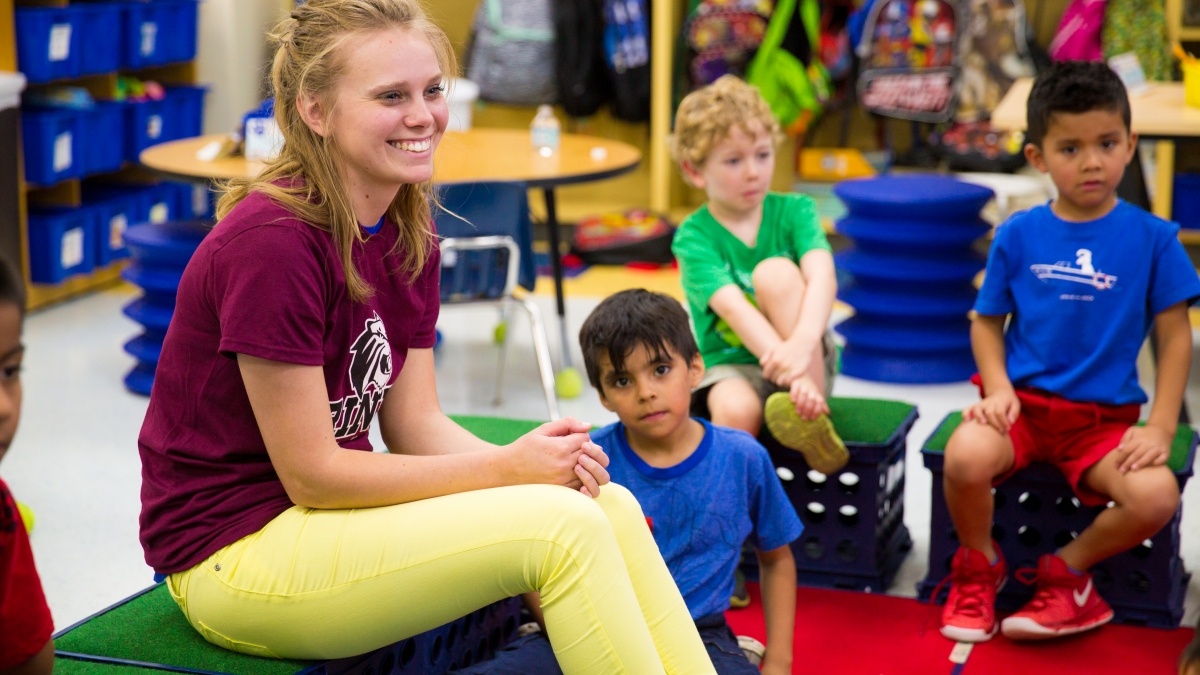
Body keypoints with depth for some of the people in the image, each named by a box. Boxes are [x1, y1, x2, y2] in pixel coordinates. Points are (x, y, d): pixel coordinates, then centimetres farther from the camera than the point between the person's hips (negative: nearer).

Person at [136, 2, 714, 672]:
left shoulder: (409, 229, 3)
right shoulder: (269, 241, -23)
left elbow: (416, 423, 3)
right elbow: (309, 473, -21)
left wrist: (543, 461, -16)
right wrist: (507, 468, -19)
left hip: (336, 510, 8)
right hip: (235, 551, -8)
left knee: (609, 505, -7)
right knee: (562, 528, -20)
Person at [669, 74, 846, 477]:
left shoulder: (793, 211, 0)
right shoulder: (694, 237, -7)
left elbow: (822, 277, -21)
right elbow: (735, 309, -24)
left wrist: (802, 342, -43)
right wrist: (787, 369, -42)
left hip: (809, 360, 2)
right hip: (731, 364, -2)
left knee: (776, 271, -26)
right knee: (736, 410, -38)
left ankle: (814, 423, -29)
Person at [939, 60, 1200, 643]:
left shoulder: (1152, 238, 0)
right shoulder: (1018, 235, 2)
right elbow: (987, 321, 8)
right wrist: (999, 390, -9)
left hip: (1104, 415, 0)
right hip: (1023, 400, 0)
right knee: (965, 458, -32)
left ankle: (1067, 570, 3)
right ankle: (978, 567, 2)